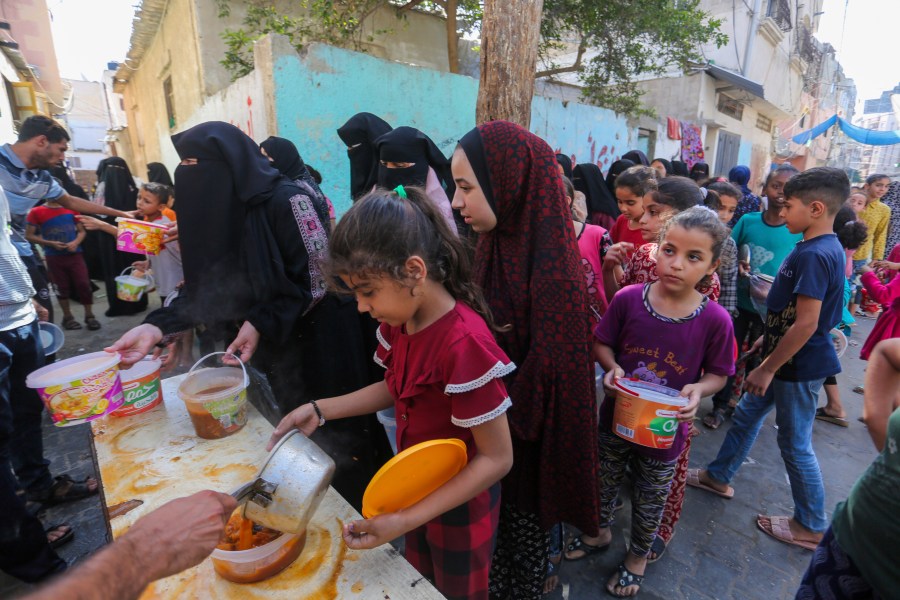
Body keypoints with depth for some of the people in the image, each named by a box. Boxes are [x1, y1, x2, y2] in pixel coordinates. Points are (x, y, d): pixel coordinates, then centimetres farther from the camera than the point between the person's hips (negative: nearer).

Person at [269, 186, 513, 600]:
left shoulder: (464, 343, -35)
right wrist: (319, 410, -3)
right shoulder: (399, 321, -10)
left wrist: (406, 520, -27)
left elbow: (497, 459, -27)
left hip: (459, 504, -6)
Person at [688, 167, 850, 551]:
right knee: (746, 415, 19)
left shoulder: (815, 255, -25)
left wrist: (767, 368, -21)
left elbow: (806, 323, -27)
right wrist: (768, 338, 20)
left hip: (798, 365, -9)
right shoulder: (823, 247, 5)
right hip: (787, 355, 9)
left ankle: (811, 526, 26)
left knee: (795, 444, 6)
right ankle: (718, 476, 37)